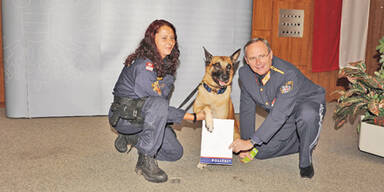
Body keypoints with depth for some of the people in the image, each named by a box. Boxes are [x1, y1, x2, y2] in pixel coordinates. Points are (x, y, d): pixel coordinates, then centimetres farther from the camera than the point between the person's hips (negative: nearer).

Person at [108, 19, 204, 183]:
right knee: (158, 104, -38)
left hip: (144, 114, 9)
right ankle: (145, 161, -27)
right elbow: (158, 103, -26)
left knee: (175, 152, 4)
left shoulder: (166, 64, 3)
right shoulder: (144, 66, -25)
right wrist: (192, 117, -25)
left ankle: (130, 138, 21)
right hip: (123, 115, -8)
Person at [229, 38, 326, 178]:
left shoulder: (287, 73, -35)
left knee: (306, 114, -42)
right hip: (284, 119, 6)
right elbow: (247, 110, -5)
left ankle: (306, 162, -16)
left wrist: (252, 141, -41)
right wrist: (245, 143, -5)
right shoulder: (245, 74, -14)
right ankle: (300, 143, 23)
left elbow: (280, 113, -41)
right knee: (260, 152, 1)